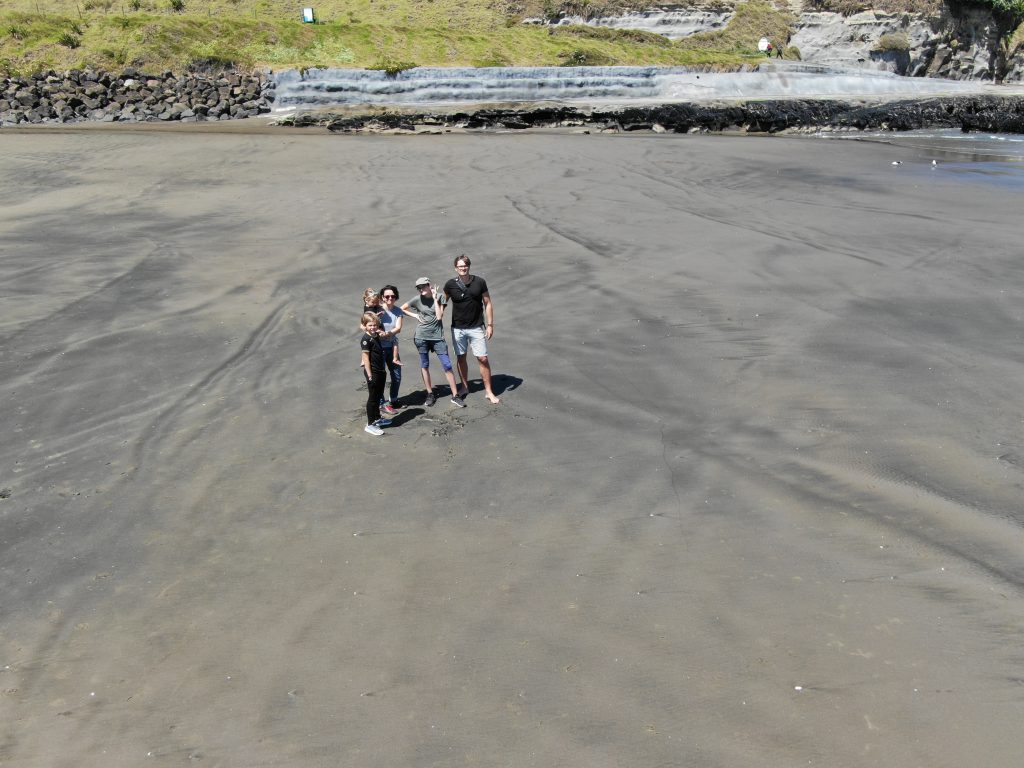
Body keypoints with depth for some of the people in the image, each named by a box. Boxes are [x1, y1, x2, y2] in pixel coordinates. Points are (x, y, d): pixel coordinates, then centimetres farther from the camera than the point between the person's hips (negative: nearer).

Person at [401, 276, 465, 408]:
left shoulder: (440, 297, -4)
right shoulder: (417, 300, -1)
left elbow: (439, 316, -13)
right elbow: (402, 308, 13)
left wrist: (434, 298, -11)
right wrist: (415, 315, 0)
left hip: (437, 337, -1)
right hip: (422, 337, 1)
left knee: (447, 365, -4)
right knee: (424, 366, 8)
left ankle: (455, 395, 1)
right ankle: (430, 394, 20)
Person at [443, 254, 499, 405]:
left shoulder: (479, 282, -6)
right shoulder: (450, 285, -5)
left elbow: (488, 304, 0)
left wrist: (490, 325, -4)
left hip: (476, 328, -1)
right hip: (458, 329, 1)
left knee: (483, 359, -3)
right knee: (461, 358, 10)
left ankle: (488, 391, 7)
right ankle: (465, 387, 28)